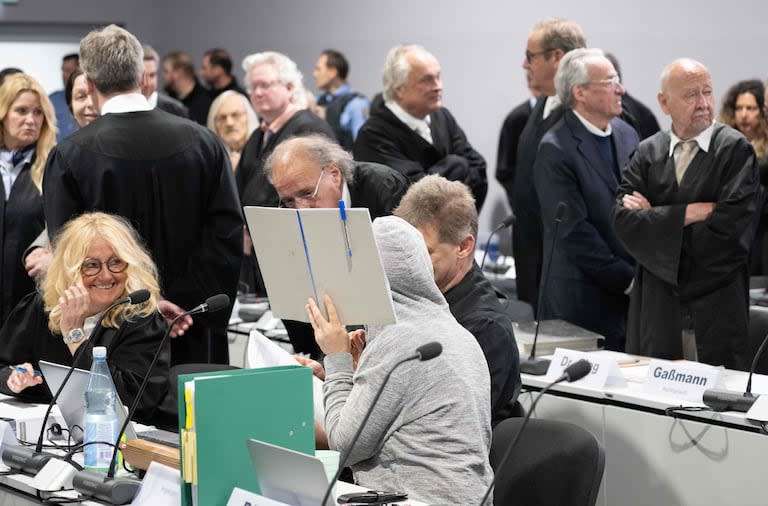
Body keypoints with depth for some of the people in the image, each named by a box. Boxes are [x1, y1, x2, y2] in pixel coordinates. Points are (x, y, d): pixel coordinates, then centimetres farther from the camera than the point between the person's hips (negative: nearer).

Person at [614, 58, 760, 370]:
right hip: (657, 308, 3)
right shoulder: (648, 153, 7)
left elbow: (733, 227, -15)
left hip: (718, 311, -3)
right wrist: (690, 213, -13)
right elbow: (624, 221, -5)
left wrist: (655, 217, -7)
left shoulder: (735, 150, -3)